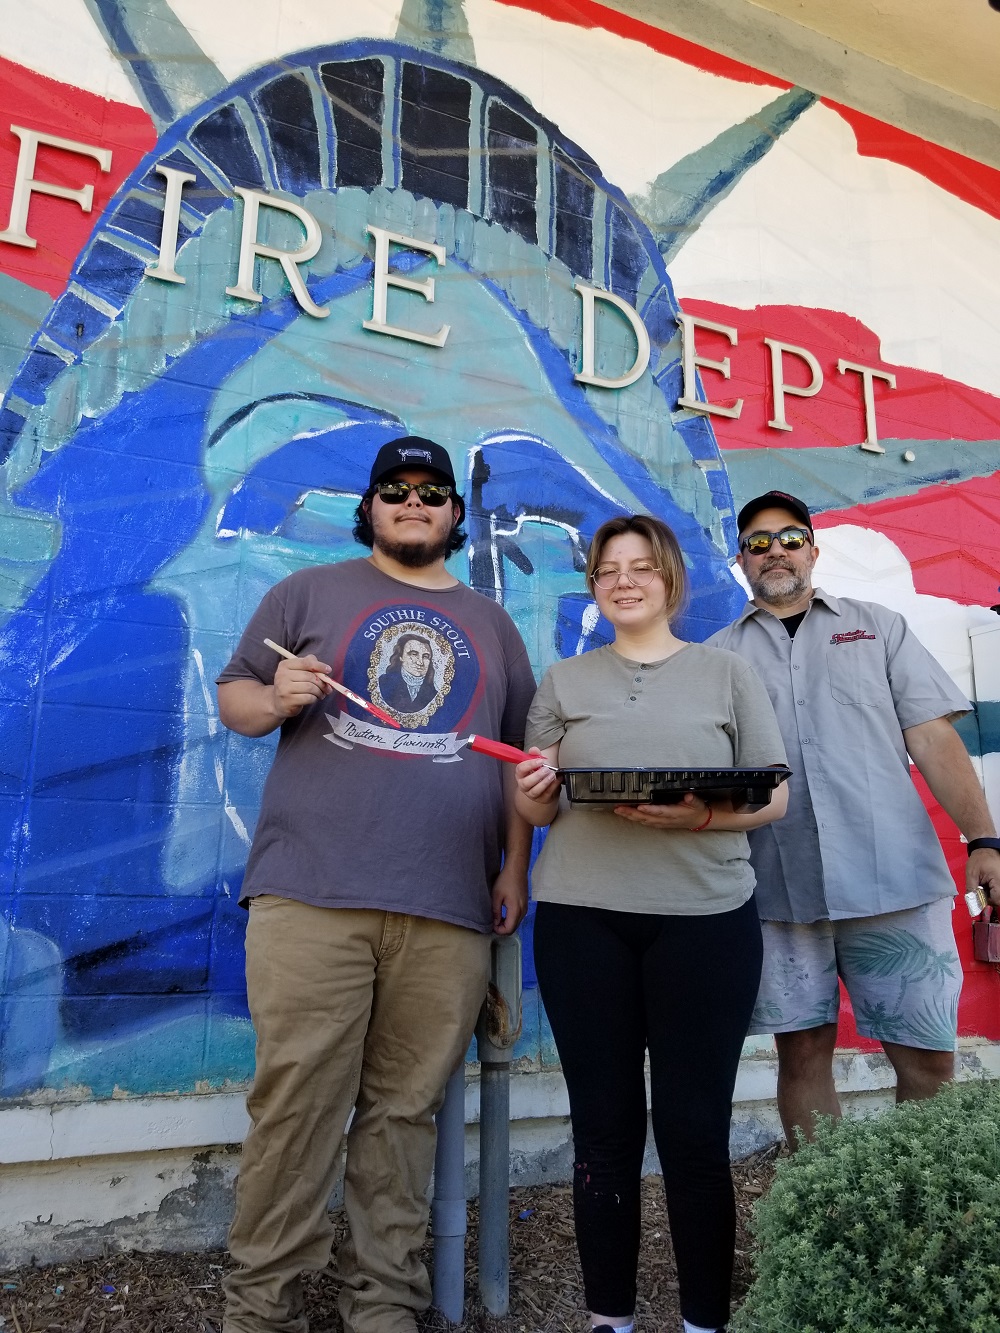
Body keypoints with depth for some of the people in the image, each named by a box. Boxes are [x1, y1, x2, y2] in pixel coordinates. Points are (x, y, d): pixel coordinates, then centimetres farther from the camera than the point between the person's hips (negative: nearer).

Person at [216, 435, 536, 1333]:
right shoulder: (311, 592, 13)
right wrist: (274, 699, -11)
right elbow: (234, 695, 12)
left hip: (449, 910, 2)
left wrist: (515, 866, 8)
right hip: (312, 895, -1)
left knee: (406, 1108, 6)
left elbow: (521, 757, 17)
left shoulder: (490, 623, 18)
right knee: (297, 1100, 0)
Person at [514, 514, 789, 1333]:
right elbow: (539, 812, 13)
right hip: (582, 919, 2)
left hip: (706, 918, -1)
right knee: (604, 1126, 8)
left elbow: (775, 799, 3)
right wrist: (535, 794, -10)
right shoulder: (563, 682, 11)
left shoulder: (729, 673, 7)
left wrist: (702, 815, -17)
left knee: (695, 1129, 3)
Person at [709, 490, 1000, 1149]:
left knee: (927, 1058, 3)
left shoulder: (878, 626, 13)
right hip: (777, 888, 1)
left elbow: (932, 736, 5)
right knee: (803, 1052, 8)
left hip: (895, 877, 0)